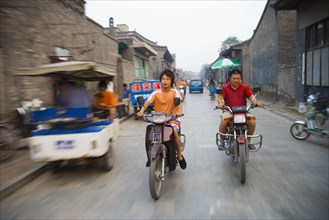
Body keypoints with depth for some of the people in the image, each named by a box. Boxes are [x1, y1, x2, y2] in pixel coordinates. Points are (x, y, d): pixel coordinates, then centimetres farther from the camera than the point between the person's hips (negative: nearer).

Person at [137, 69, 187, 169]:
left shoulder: (174, 92, -3)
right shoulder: (156, 93, 0)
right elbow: (148, 102, -14)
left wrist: (179, 111, -42)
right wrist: (141, 111, -34)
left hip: (172, 118, -2)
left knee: (174, 132, -29)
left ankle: (179, 156, -8)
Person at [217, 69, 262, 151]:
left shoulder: (245, 87, 11)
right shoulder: (225, 88, 7)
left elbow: (251, 96, -1)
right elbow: (221, 98, -6)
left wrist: (255, 102, -23)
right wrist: (221, 103, -30)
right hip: (229, 111, -2)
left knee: (252, 121, -25)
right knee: (224, 120, -33)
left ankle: (248, 141, 1)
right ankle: (222, 142, -11)